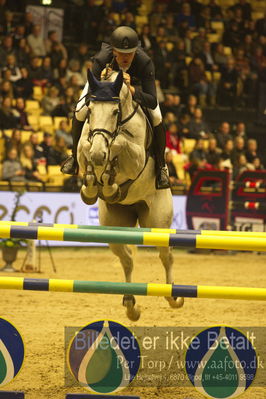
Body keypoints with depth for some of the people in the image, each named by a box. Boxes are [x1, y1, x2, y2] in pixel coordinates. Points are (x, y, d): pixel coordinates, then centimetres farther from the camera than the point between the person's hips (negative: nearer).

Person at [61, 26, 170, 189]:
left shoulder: (145, 62, -43)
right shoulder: (101, 60, -43)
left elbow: (153, 102, -45)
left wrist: (131, 89, -61)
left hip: (135, 81, 0)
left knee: (156, 117, -19)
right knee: (80, 112, -16)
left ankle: (161, 165, 6)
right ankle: (75, 156, 16)